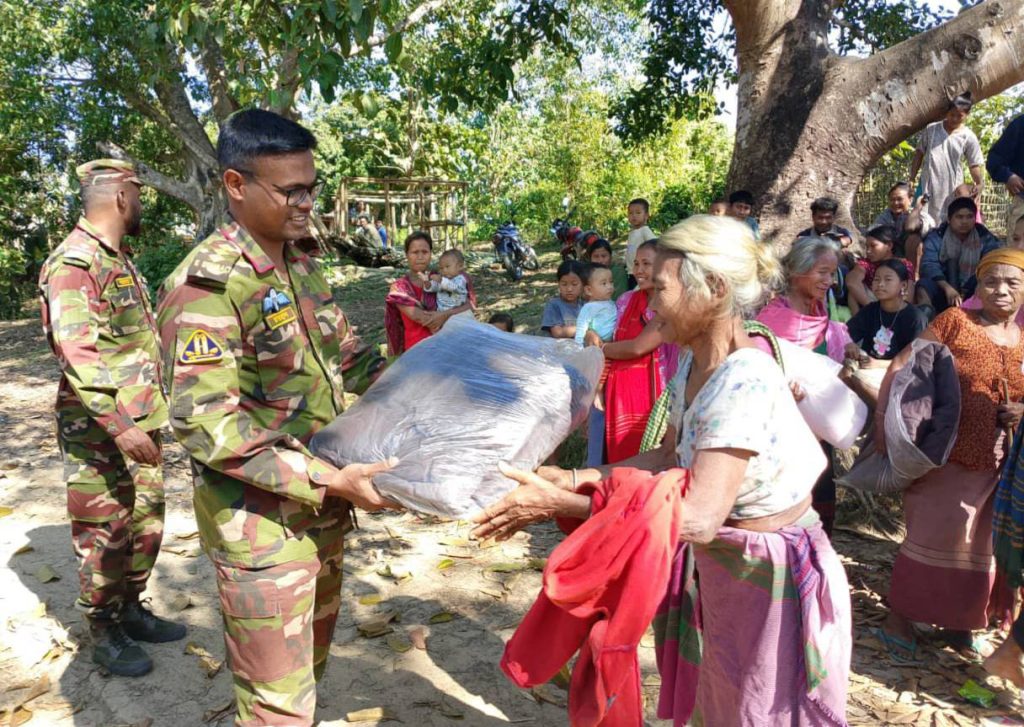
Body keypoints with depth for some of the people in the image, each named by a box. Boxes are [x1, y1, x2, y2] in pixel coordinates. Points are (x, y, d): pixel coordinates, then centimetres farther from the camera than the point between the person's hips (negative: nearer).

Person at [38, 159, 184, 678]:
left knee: (146, 524, 17)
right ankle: (104, 634, 20)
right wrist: (120, 427, -30)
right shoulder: (73, 264, -17)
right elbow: (78, 356, -26)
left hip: (141, 422, 9)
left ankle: (131, 611, 33)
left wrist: (150, 412, 21)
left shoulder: (119, 259, 13)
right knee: (104, 536, 4)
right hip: (101, 433, -9)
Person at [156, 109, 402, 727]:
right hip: (260, 520, -7)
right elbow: (205, 423, -23)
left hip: (324, 509, 8)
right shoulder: (208, 283, -18)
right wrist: (329, 480, -25)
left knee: (311, 663, 23)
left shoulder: (303, 268, 7)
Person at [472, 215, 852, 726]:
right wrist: (576, 478, -5)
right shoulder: (694, 365, -3)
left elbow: (698, 518, -35)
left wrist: (558, 504, -32)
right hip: (724, 567, 8)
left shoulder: (746, 381, -31)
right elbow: (671, 458, 6)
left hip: (773, 579, -8)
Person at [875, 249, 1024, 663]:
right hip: (944, 456, -5)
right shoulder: (955, 321, -6)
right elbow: (903, 366, -10)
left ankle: (958, 621, 32)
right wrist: (882, 417, -19)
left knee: (978, 546, 14)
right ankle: (900, 614, 19)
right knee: (930, 538, 2)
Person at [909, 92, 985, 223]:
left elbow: (974, 165, 0)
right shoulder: (931, 129, 4)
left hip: (952, 190, -1)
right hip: (928, 187, 1)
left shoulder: (968, 137, -1)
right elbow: (919, 154, 11)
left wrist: (980, 184, -18)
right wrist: (912, 179, 5)